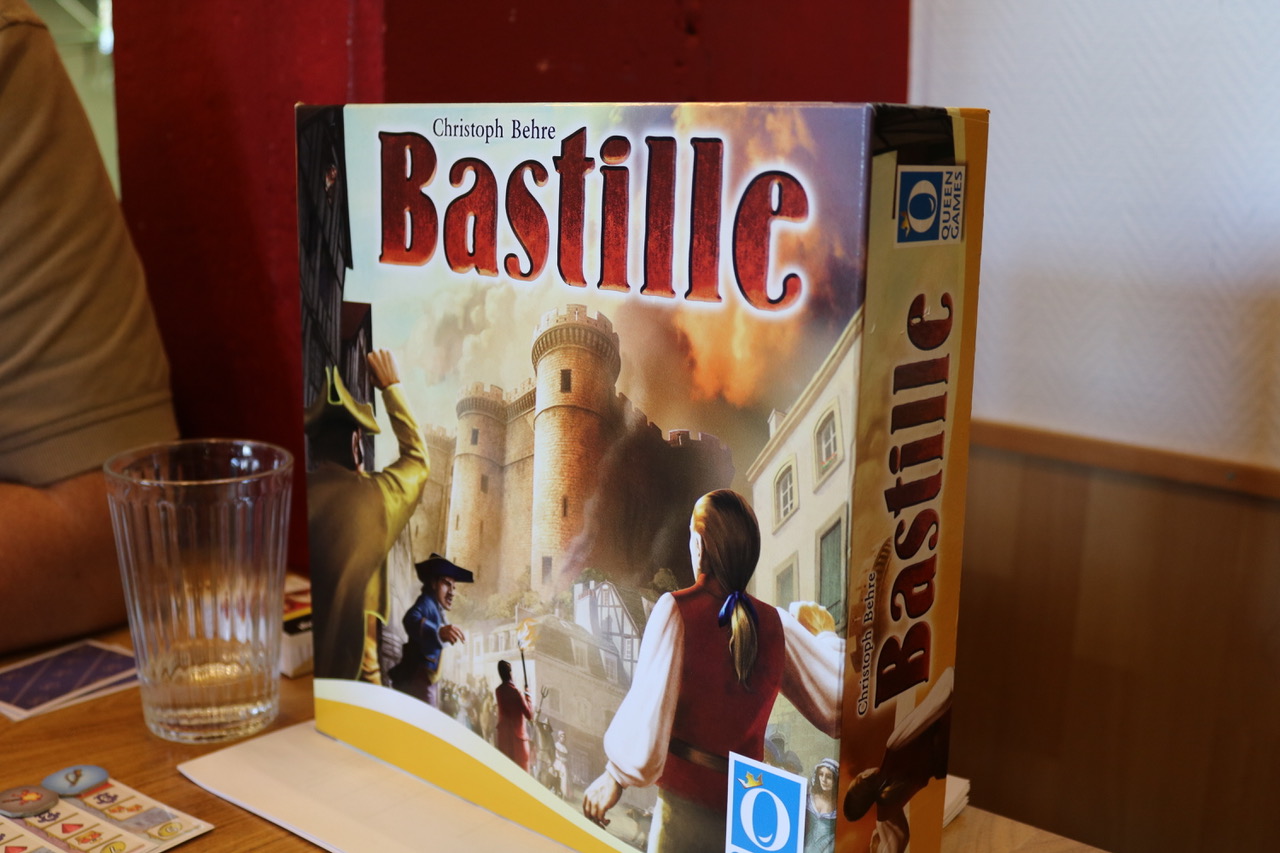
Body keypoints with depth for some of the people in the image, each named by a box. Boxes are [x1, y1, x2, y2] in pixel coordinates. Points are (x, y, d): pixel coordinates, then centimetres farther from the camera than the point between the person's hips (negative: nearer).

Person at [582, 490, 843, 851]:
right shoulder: (777, 623, -1)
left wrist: (615, 776, -3)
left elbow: (646, 712, -19)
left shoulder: (676, 610, -12)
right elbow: (843, 695, 3)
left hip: (687, 807, -3)